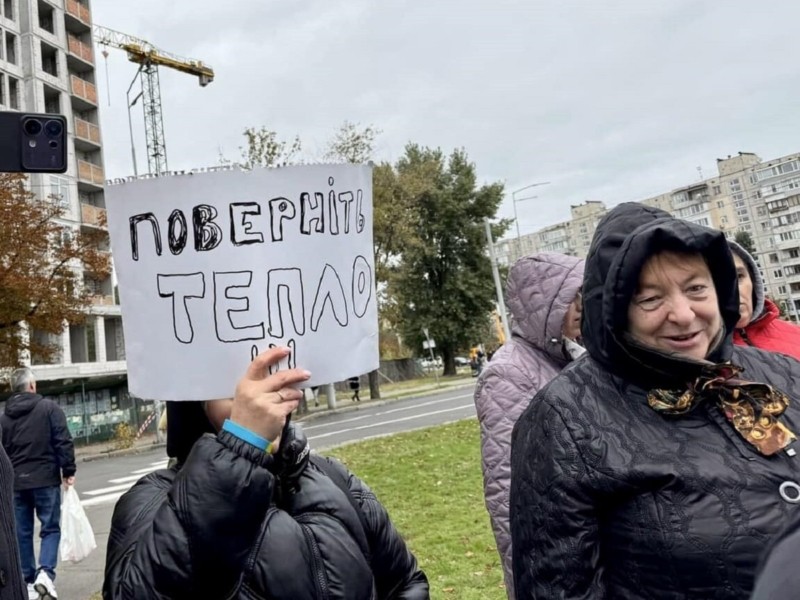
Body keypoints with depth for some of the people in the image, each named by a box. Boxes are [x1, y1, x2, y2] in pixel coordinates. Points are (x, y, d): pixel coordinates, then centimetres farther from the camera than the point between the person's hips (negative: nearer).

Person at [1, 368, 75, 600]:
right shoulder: (49, 407, -5)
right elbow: (63, 442, -11)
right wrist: (68, 470, -4)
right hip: (45, 479, -4)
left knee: (22, 533, 11)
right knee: (50, 528, 4)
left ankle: (28, 581, 14)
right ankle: (45, 572, -13)